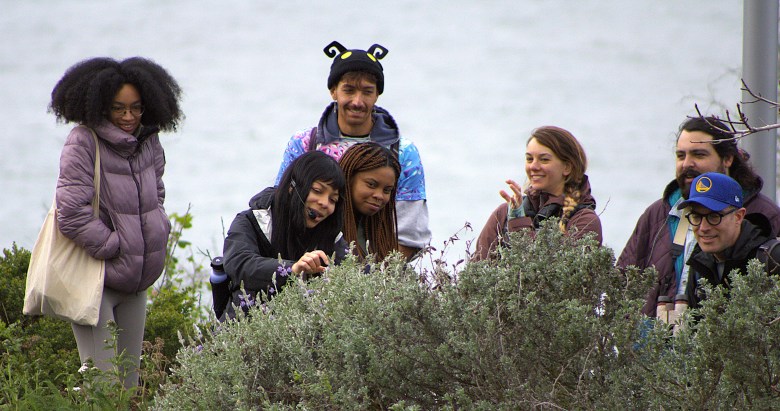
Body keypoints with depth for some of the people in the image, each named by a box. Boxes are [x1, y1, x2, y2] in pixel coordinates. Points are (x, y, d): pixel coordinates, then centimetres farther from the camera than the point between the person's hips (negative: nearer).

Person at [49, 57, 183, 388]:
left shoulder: (148, 141, 8)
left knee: (130, 379, 7)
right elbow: (72, 214, -17)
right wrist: (114, 247, -12)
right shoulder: (83, 142, -13)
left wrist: (157, 235, 9)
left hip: (136, 281, 7)